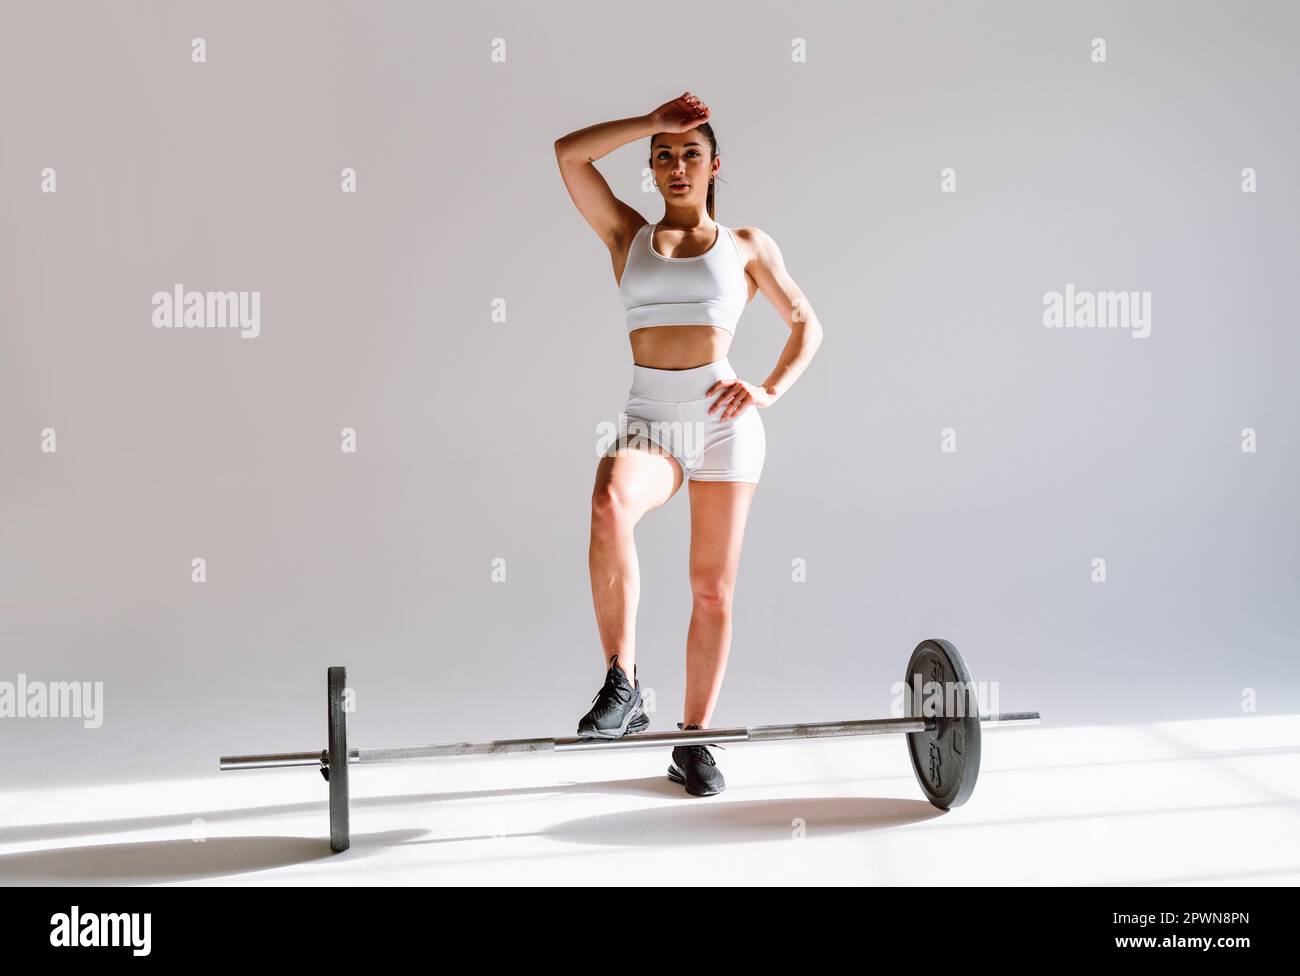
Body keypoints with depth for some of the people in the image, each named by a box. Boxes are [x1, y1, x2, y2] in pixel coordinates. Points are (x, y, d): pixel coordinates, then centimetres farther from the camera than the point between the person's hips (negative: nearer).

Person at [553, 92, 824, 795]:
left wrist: (770, 391, -1)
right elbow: (568, 153, 5)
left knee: (713, 587, 1)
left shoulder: (747, 245, 13)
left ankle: (694, 742, 15)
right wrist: (652, 123, 7)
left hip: (723, 421, 0)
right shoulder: (626, 235, 15)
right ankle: (622, 686, -23)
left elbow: (807, 324, 15)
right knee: (610, 504, -34)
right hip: (648, 421, 0)